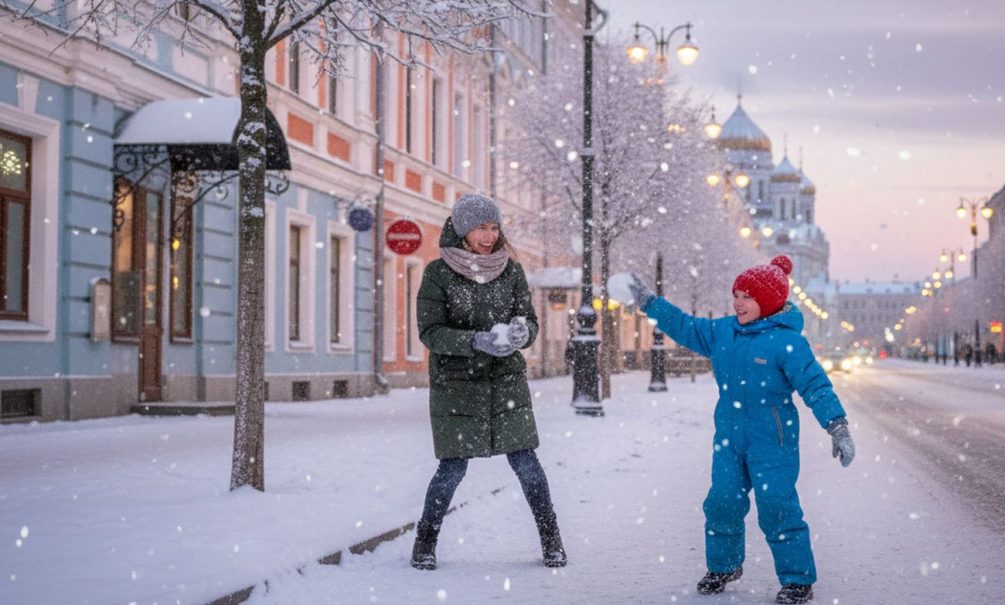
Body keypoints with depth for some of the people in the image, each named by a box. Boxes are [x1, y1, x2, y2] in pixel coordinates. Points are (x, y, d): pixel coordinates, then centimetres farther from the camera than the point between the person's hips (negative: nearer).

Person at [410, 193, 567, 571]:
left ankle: (551, 539, 15)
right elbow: (430, 332, -12)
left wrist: (521, 332, -24)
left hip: (506, 382, 2)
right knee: (453, 469, -1)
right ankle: (425, 542, 19)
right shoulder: (438, 274, -7)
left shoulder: (511, 270, 2)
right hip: (455, 385, -2)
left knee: (526, 463, 0)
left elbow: (529, 321, 2)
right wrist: (478, 341, -26)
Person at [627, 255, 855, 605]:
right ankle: (723, 566, 30)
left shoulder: (786, 341, -13)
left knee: (777, 508, -8)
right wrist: (649, 303, 15)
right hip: (729, 436, 6)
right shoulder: (723, 332, 6)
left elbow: (816, 386, -16)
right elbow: (686, 328, 18)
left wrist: (838, 428, -22)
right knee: (722, 503, 8)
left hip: (772, 439, -6)